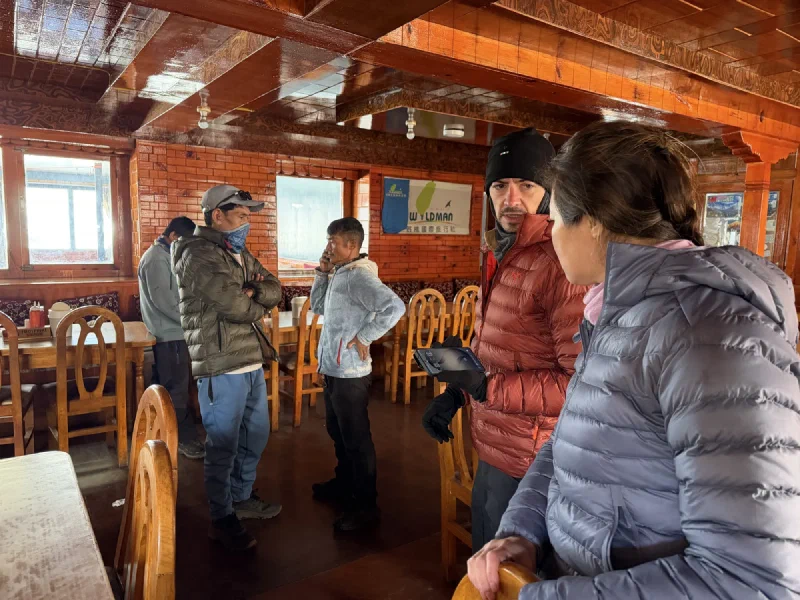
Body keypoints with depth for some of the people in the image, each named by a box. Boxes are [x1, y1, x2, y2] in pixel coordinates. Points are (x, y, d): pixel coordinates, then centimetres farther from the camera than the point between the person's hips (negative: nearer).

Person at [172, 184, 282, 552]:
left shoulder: (240, 253, 16)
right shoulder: (198, 254, -13)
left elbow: (274, 290, 7)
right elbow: (233, 305, -22)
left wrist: (251, 294, -13)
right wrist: (259, 304, -2)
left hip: (252, 362, 9)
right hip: (221, 367, -9)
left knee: (256, 435, 20)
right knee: (223, 447, 3)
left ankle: (242, 498, 39)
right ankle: (222, 520, 20)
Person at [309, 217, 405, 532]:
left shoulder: (359, 276, -19)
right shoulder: (340, 274, 10)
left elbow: (395, 306, -30)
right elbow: (318, 307, 18)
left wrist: (364, 337, -23)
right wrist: (323, 273, 6)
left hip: (350, 372, -10)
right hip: (333, 369, 10)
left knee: (356, 439, 2)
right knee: (338, 432, 23)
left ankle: (365, 505, 15)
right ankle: (344, 484, 42)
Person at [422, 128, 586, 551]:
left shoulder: (561, 263, -23)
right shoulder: (499, 254, 8)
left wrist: (486, 388, -26)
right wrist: (454, 393, 11)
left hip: (527, 462, -8)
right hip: (492, 451, 9)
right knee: (484, 559, 27)